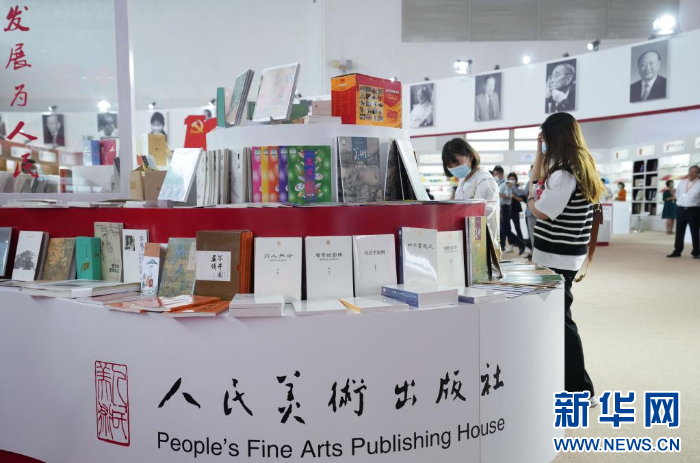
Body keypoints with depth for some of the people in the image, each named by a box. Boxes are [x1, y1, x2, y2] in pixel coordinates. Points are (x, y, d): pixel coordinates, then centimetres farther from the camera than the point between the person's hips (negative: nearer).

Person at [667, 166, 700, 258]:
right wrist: (681, 202, 13)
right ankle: (677, 251, 12)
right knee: (679, 231, 7)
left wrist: (692, 203, -4)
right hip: (681, 210, 4)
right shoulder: (681, 183, 10)